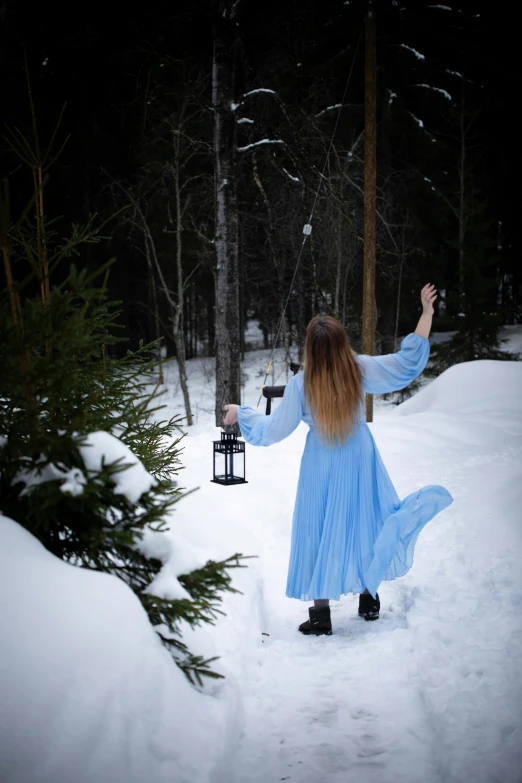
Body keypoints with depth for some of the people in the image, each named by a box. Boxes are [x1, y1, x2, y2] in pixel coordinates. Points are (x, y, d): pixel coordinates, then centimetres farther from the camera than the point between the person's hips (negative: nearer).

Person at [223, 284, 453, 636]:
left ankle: (321, 614, 11)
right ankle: (369, 598, 27)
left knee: (321, 530, 8)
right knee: (364, 522, 18)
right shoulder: (360, 368, -15)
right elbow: (408, 361, -10)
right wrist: (427, 312, -6)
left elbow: (274, 431, -11)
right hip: (360, 460, 2)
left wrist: (241, 412, 4)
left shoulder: (301, 384, -18)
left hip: (322, 466, -2)